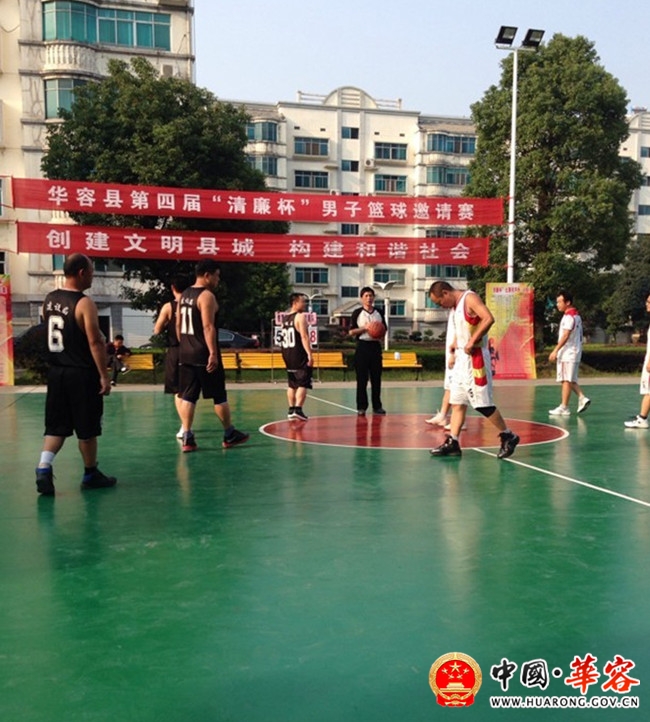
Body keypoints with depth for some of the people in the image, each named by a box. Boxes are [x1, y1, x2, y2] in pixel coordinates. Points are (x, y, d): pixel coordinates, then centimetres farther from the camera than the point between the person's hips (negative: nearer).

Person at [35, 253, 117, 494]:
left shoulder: (49, 300, 8)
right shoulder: (84, 303, -16)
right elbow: (95, 342, -19)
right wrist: (104, 376, -16)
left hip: (56, 371, 7)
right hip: (81, 374, -7)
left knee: (56, 425, 12)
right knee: (87, 428, 7)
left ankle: (43, 468, -5)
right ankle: (90, 474, 19)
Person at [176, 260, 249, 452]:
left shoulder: (184, 295, 13)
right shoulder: (207, 295, -13)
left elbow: (178, 325, 17)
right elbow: (208, 327, -21)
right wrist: (213, 353, -22)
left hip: (186, 353, 8)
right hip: (204, 354, -8)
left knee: (188, 396, 7)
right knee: (219, 396, 4)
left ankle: (187, 438, 3)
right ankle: (230, 435, 15)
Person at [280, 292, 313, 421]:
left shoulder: (285, 318, 15)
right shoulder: (300, 316, -10)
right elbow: (304, 336, -19)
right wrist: (309, 354, -22)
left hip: (287, 354, 8)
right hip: (299, 354, -8)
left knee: (292, 384, 15)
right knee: (302, 384, -5)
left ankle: (291, 410, 17)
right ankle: (298, 409, -13)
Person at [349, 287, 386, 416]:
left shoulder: (379, 313, 10)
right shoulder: (357, 313, -1)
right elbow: (351, 332, -4)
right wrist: (364, 328, -17)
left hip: (375, 346, 3)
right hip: (362, 346, -3)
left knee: (376, 378, 5)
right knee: (362, 378, -2)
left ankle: (377, 406, 13)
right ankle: (361, 407, 4)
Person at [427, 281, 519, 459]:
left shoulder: (470, 298, -12)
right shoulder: (456, 305, 15)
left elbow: (489, 318, -25)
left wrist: (472, 341, -23)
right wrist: (454, 349, 15)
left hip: (475, 357, -9)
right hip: (461, 358, 9)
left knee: (482, 403, -4)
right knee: (457, 402, 6)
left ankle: (508, 437, 10)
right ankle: (452, 442, 8)